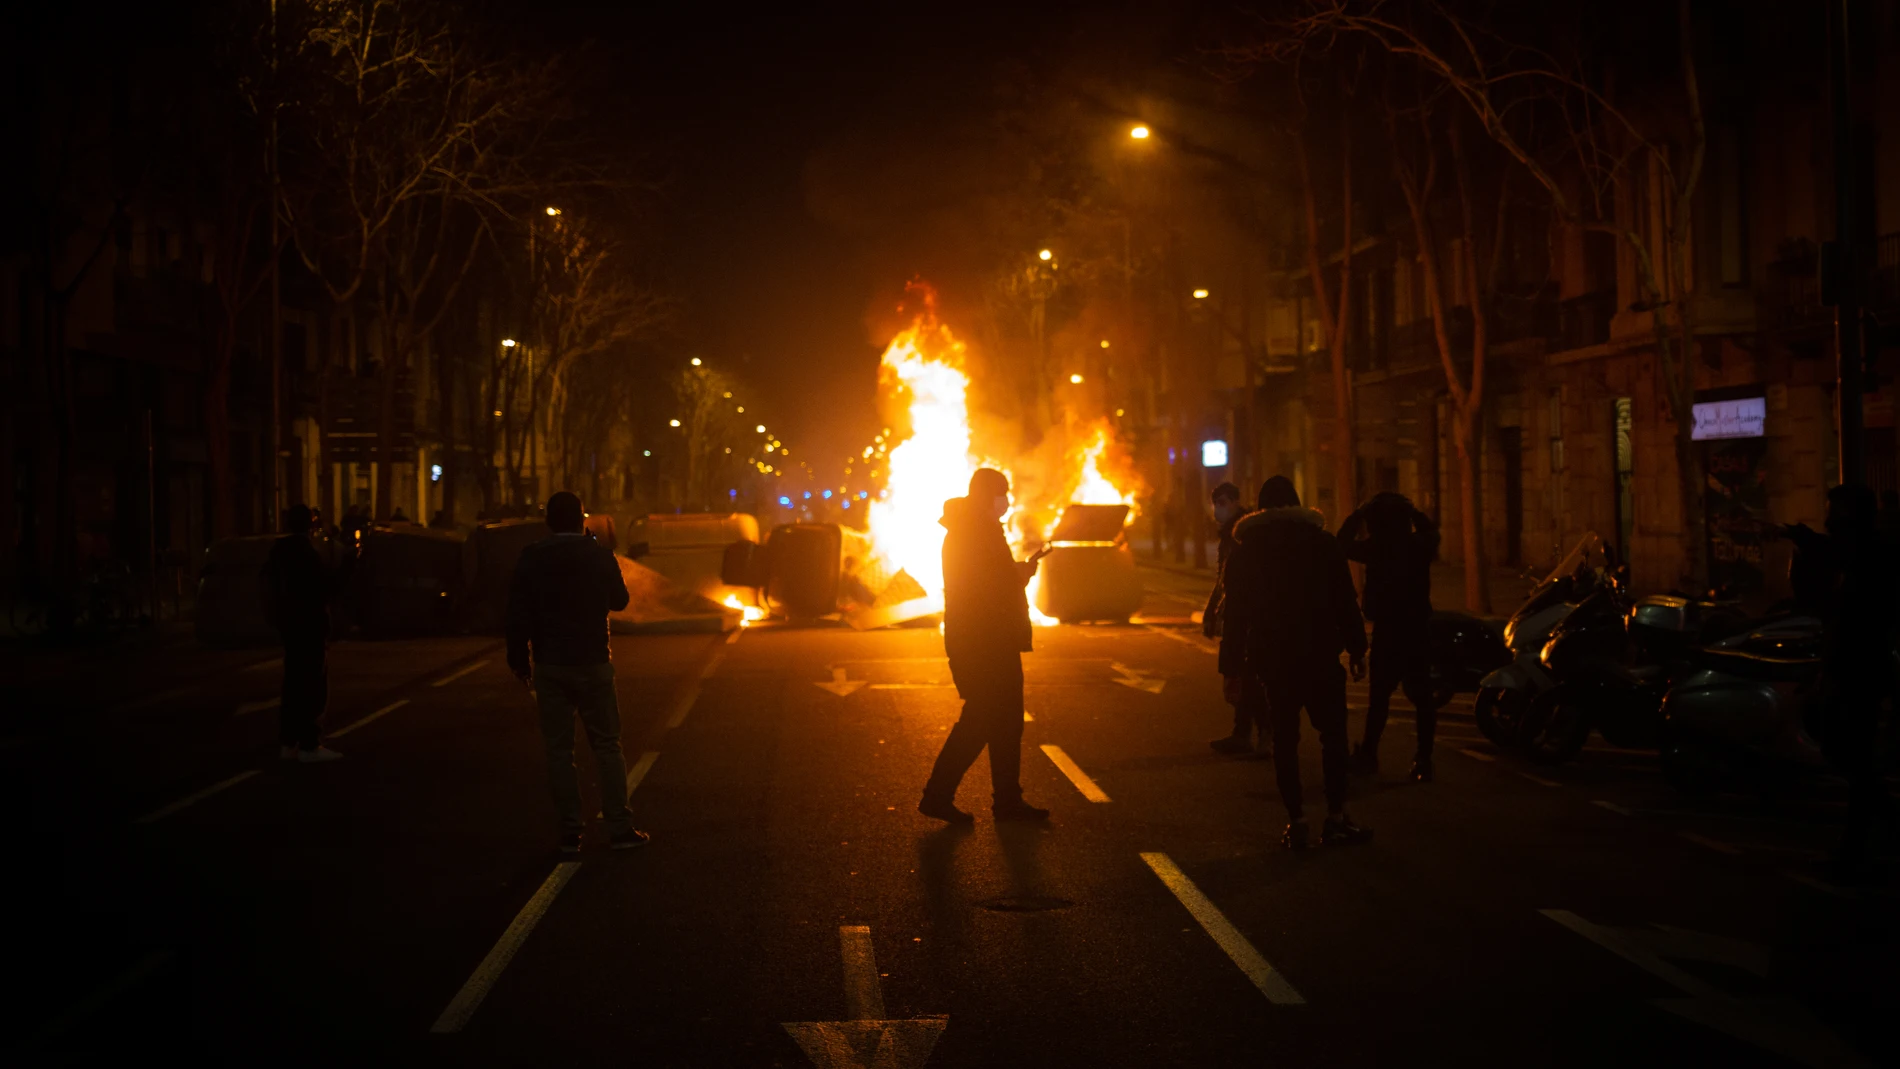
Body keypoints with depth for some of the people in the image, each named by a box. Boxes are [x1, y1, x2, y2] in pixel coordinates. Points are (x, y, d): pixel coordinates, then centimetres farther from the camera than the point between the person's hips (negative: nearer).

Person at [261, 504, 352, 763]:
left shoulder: (279, 550, 9)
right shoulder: (307, 551, -18)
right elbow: (329, 586, -17)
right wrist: (346, 565, -5)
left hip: (290, 622, 9)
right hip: (310, 623, -9)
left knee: (294, 683, 15)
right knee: (315, 685, -5)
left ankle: (288, 742, 18)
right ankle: (310, 746, -6)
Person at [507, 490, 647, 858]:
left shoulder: (531, 558, -3)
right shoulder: (599, 555, -6)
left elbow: (517, 614, -2)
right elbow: (619, 600, 7)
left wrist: (520, 660, 6)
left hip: (549, 665, 1)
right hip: (592, 663, -1)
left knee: (558, 749, 6)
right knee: (606, 745, 7)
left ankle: (570, 834, 6)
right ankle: (619, 828, 6)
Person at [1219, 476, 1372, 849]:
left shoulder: (1244, 554, 4)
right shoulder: (1324, 544, 2)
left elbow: (1234, 615, 3)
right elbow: (1345, 603, 0)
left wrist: (1232, 669, 6)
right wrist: (1357, 650, 5)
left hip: (1272, 660, 1)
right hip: (1321, 655, -1)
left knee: (1285, 739, 6)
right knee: (1333, 733, 7)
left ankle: (1296, 822, 3)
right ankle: (1336, 816, 2)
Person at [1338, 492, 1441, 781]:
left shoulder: (1375, 549, -11)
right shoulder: (1420, 546, -1)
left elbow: (1343, 543, 4)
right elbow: (1431, 530, 22)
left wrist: (1360, 513, 8)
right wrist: (1412, 512, 15)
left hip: (1387, 631, -3)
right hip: (1418, 630, 3)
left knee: (1380, 695, 7)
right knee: (1421, 695, 5)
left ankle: (1369, 755, 12)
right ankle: (1423, 760, 1)